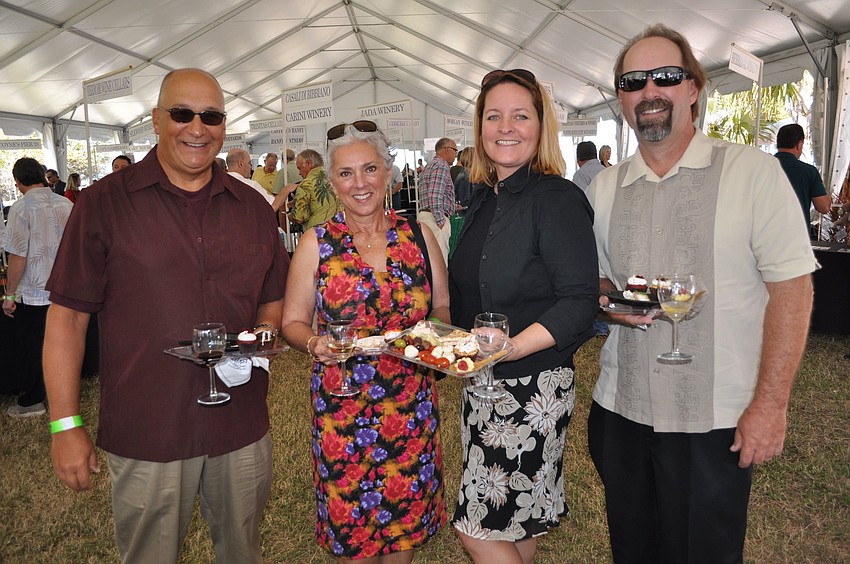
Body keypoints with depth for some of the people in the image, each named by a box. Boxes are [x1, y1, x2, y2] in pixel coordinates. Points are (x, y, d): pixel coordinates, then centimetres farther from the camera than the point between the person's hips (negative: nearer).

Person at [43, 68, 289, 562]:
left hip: (242, 428, 3)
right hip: (145, 433, -2)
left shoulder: (253, 207, 6)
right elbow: (67, 317, -3)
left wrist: (259, 337, -8)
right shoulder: (105, 202, -4)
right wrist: (66, 423, -5)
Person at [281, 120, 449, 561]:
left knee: (408, 520, 14)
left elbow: (442, 306, 10)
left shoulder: (418, 236, 1)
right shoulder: (316, 243, -3)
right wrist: (315, 343, -18)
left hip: (412, 403, 2)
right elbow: (293, 322, 2)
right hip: (341, 405, -1)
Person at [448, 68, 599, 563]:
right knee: (517, 523, 19)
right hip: (482, 383, 7)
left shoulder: (557, 199, -14)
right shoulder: (484, 199, 9)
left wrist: (508, 347, -31)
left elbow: (580, 303, -21)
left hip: (533, 387, -7)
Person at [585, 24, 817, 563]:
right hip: (620, 412, 4)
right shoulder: (604, 186, 5)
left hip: (715, 419, -3)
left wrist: (771, 403, -14)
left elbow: (791, 287, -10)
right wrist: (609, 301, -9)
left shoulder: (754, 171, -8)